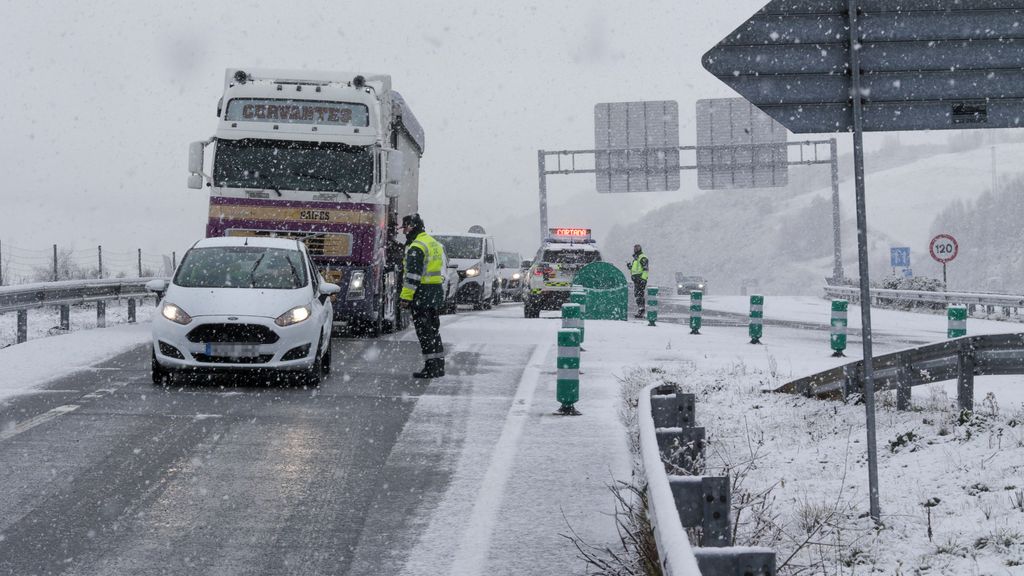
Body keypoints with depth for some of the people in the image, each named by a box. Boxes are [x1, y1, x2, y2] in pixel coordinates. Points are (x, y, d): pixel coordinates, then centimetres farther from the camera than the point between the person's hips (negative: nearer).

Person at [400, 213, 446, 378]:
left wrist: (405, 297, -19)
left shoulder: (416, 247, -15)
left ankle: (430, 368, -7)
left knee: (424, 332, -5)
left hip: (422, 295, -9)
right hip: (437, 292, 9)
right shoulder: (435, 243, 16)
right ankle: (439, 366, 17)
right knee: (433, 330, 15)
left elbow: (413, 276, -21)